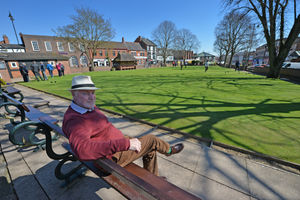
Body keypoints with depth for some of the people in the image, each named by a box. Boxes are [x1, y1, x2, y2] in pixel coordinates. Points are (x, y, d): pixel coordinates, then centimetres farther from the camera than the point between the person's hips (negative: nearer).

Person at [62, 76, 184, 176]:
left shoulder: (89, 108, 1)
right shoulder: (74, 120, -29)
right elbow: (83, 150, -46)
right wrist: (125, 143, -46)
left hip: (118, 142, 9)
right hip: (115, 156, -9)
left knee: (150, 151, 17)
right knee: (151, 140, 0)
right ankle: (168, 150, 34)